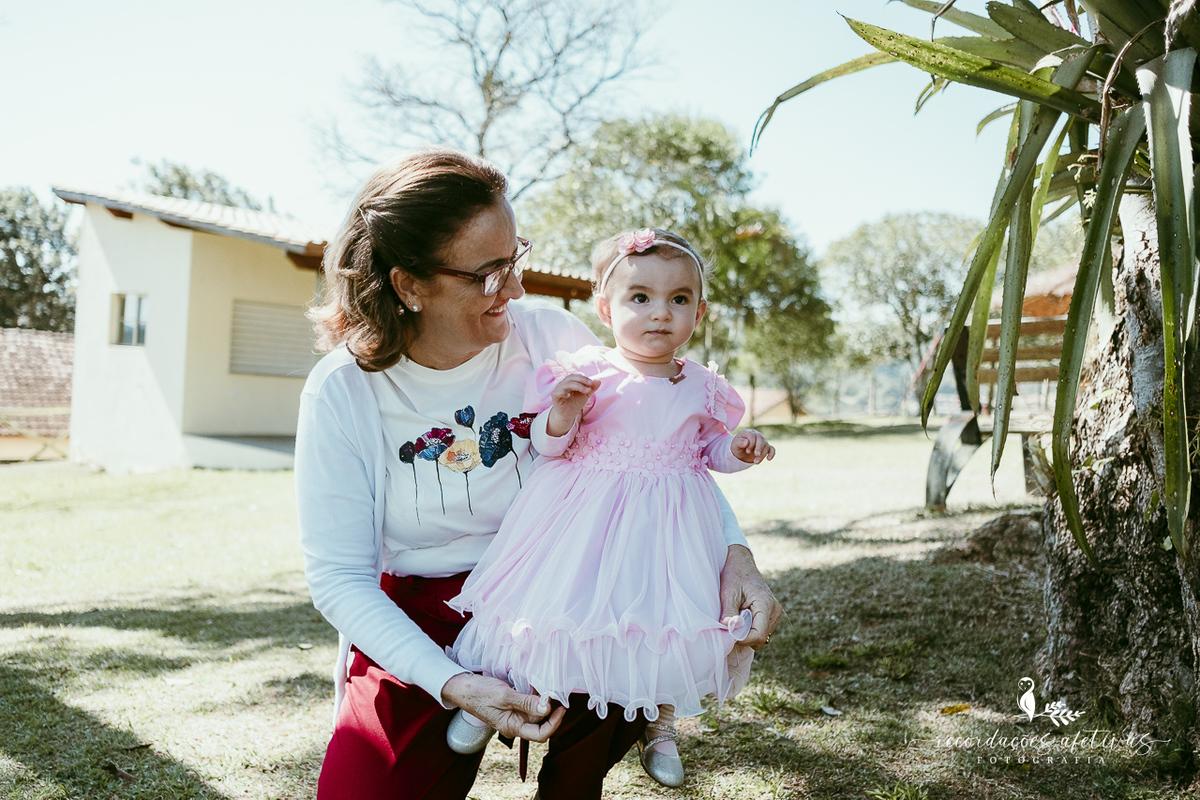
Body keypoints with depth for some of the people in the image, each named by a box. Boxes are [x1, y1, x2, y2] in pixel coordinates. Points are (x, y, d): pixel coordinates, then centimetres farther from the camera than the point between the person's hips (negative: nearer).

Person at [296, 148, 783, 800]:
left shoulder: (551, 338, -8)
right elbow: (339, 577, -12)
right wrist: (453, 684, -24)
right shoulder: (341, 395, -13)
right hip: (417, 629, -1)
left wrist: (734, 552, -19)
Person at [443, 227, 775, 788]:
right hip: (585, 516, -3)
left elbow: (710, 449, 16)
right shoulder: (586, 373, -8)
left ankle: (660, 722, 32)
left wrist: (738, 449, -4)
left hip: (669, 524, 3)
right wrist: (563, 411, -25)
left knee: (671, 625, 4)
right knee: (551, 607, -4)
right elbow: (548, 444, -6)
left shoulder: (702, 388, 4)